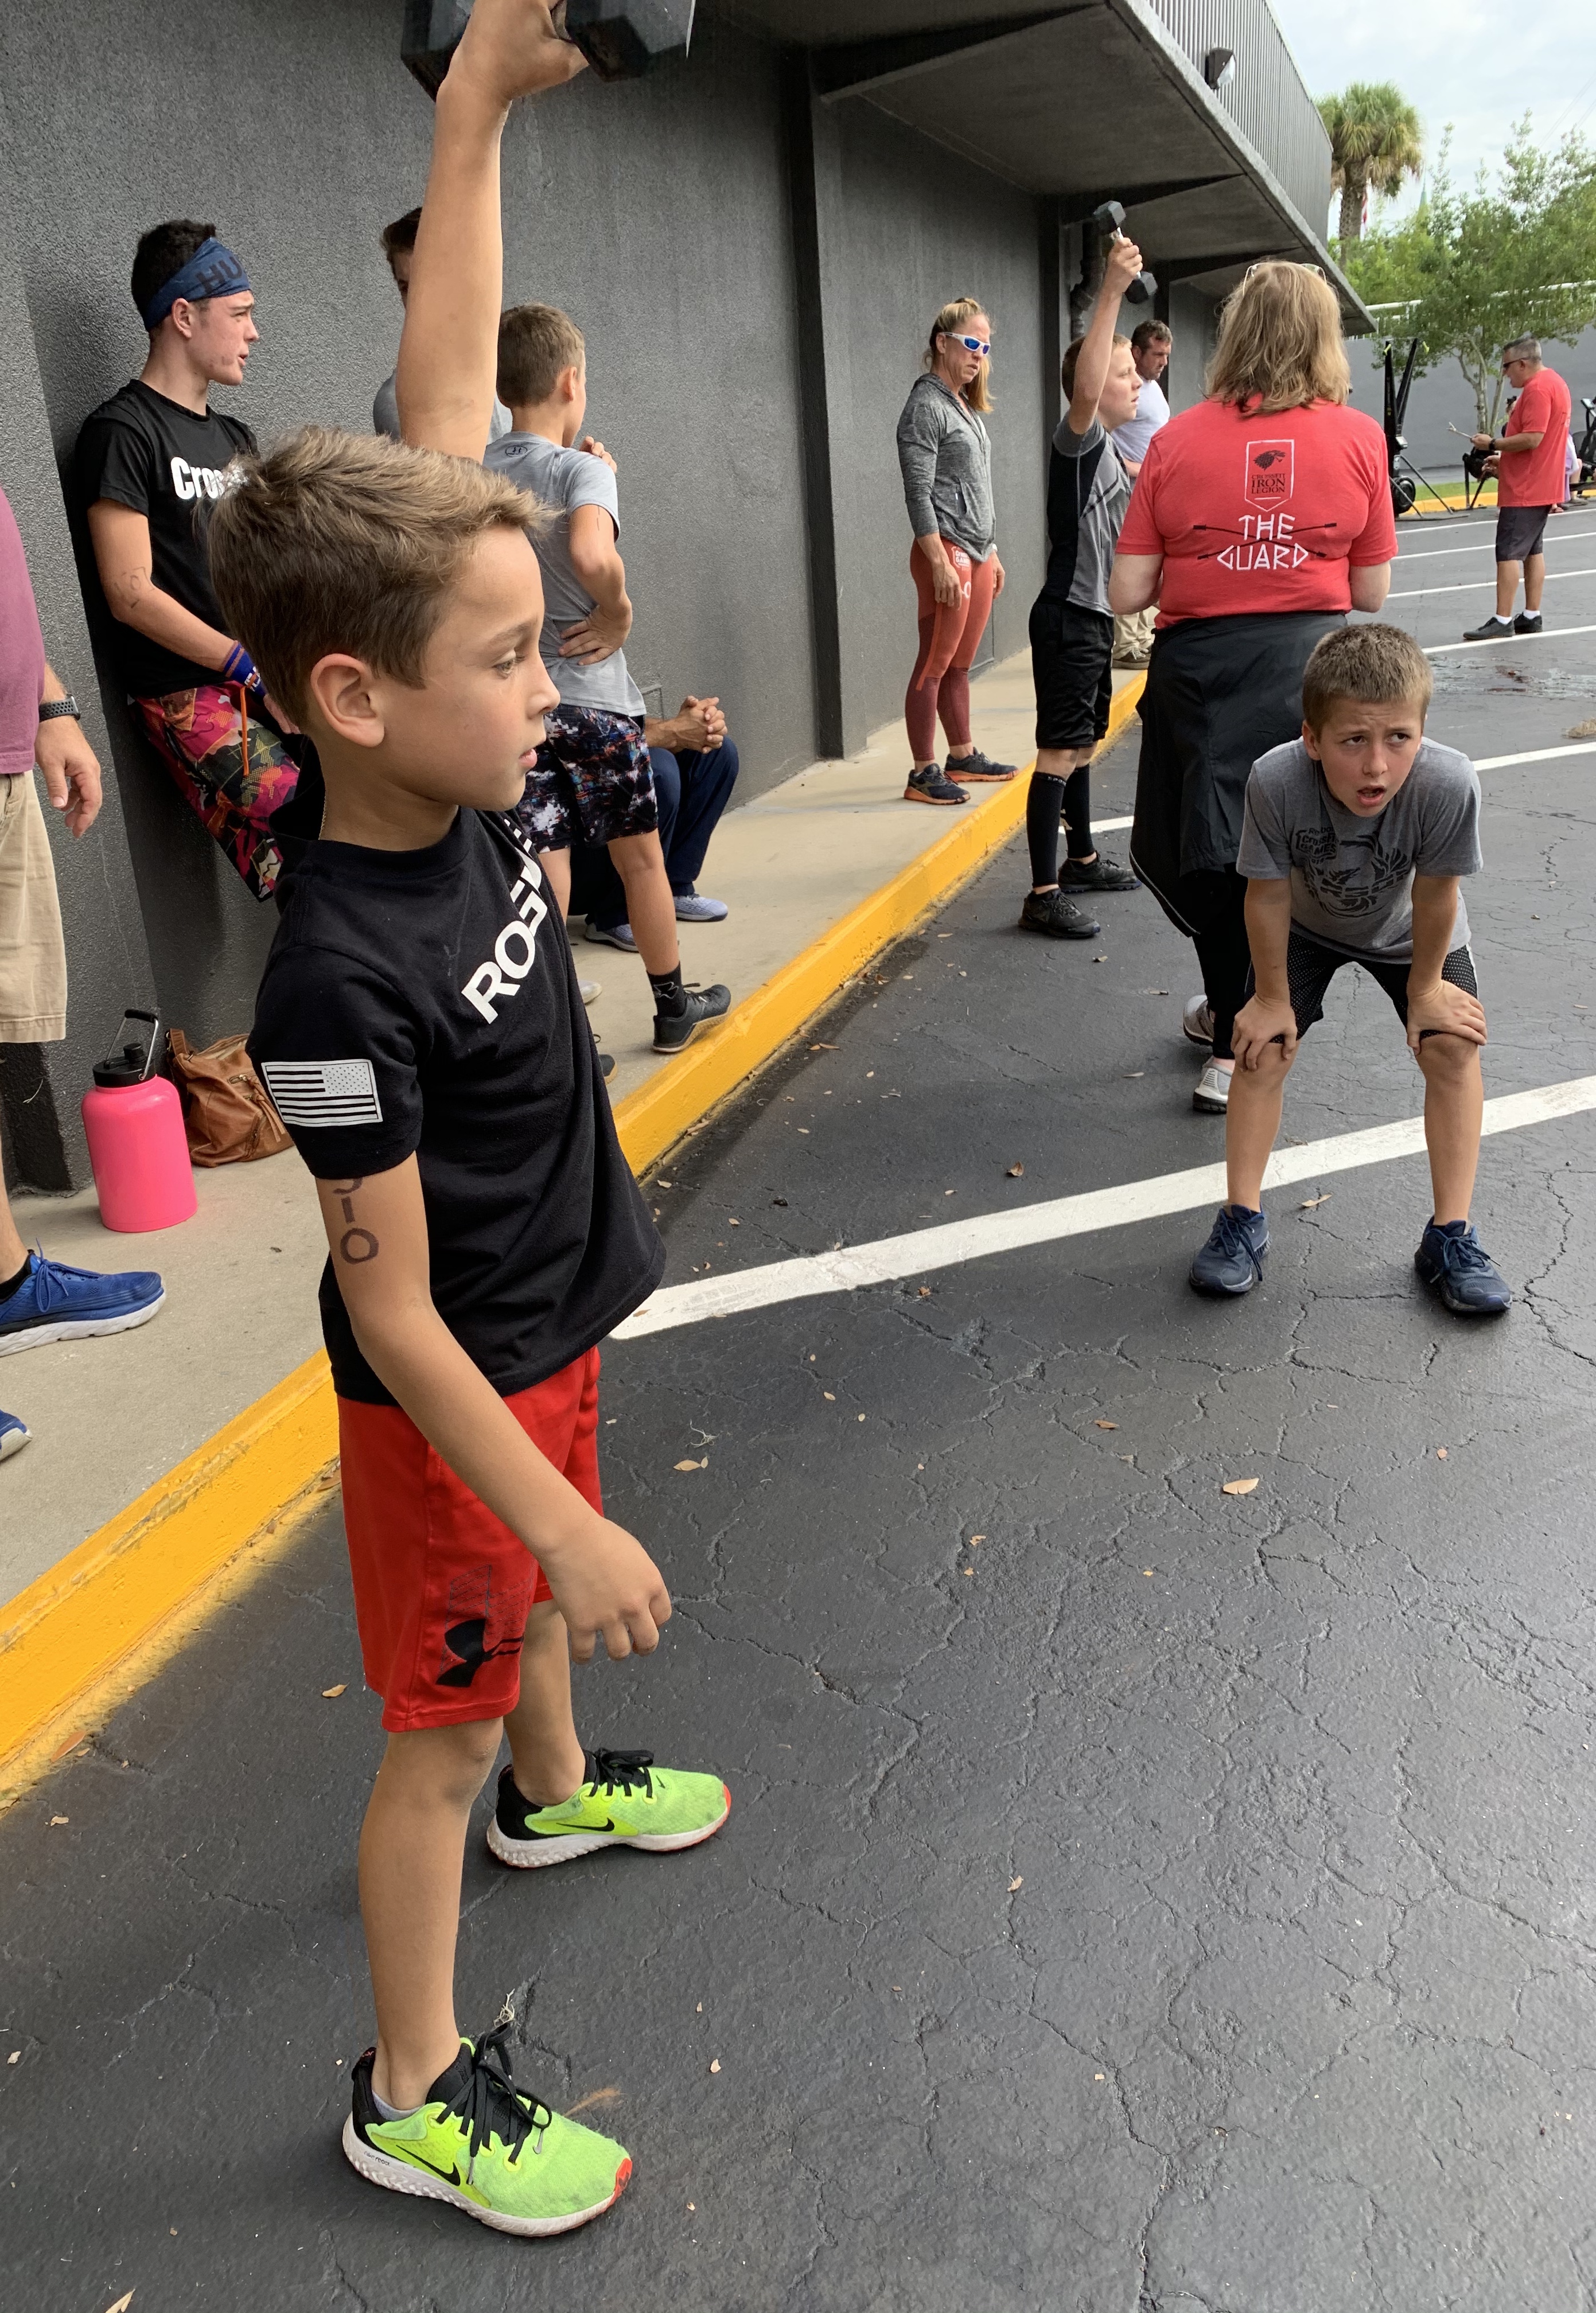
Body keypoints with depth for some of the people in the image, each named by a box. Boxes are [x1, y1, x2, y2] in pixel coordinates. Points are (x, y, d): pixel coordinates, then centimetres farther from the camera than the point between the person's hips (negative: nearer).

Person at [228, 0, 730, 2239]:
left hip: (552, 1322, 8)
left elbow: (442, 395, -8)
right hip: (448, 1386, -8)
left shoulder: (463, 781, -11)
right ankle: (415, 2090, 32)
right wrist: (564, 1520, -22)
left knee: (531, 1586, 31)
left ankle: (559, 1788, 60)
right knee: (438, 1719, 10)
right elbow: (391, 1309, -25)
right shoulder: (342, 975, -31)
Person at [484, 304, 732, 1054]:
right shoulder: (583, 469, -13)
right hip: (590, 698, -4)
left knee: (543, 874, 4)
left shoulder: (473, 475, 4)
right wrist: (617, 612, -14)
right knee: (641, 857, 14)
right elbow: (591, 555, -34)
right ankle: (674, 1006, 30)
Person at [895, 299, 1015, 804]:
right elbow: (919, 493, -15)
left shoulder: (966, 407, 18)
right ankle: (923, 773, -4)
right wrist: (941, 562, -20)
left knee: (961, 664, 13)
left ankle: (963, 756, 21)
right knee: (935, 665, -6)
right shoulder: (926, 405, -8)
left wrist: (991, 552, 21)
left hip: (978, 553, 8)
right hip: (947, 552, -8)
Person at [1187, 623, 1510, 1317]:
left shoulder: (1448, 784, -41)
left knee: (1453, 1048, -9)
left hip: (1406, 930, 0)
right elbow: (1268, 896, -25)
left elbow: (1435, 894, -24)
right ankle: (1242, 1222, 5)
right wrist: (1272, 996, -12)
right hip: (1306, 926, 0)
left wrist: (1425, 986, -10)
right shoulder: (1275, 780, -40)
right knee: (1263, 1046, -8)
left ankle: (1449, 1235, 3)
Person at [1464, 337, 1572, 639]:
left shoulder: (1537, 389, -17)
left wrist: (1493, 444, -15)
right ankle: (1531, 617, 16)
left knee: (1508, 552, -10)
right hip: (1542, 487, 11)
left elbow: (1532, 438, -25)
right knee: (1532, 550, 13)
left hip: (1524, 490, -11)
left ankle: (1502, 621, -11)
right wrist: (1504, 458, 18)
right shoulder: (1554, 382, 17)